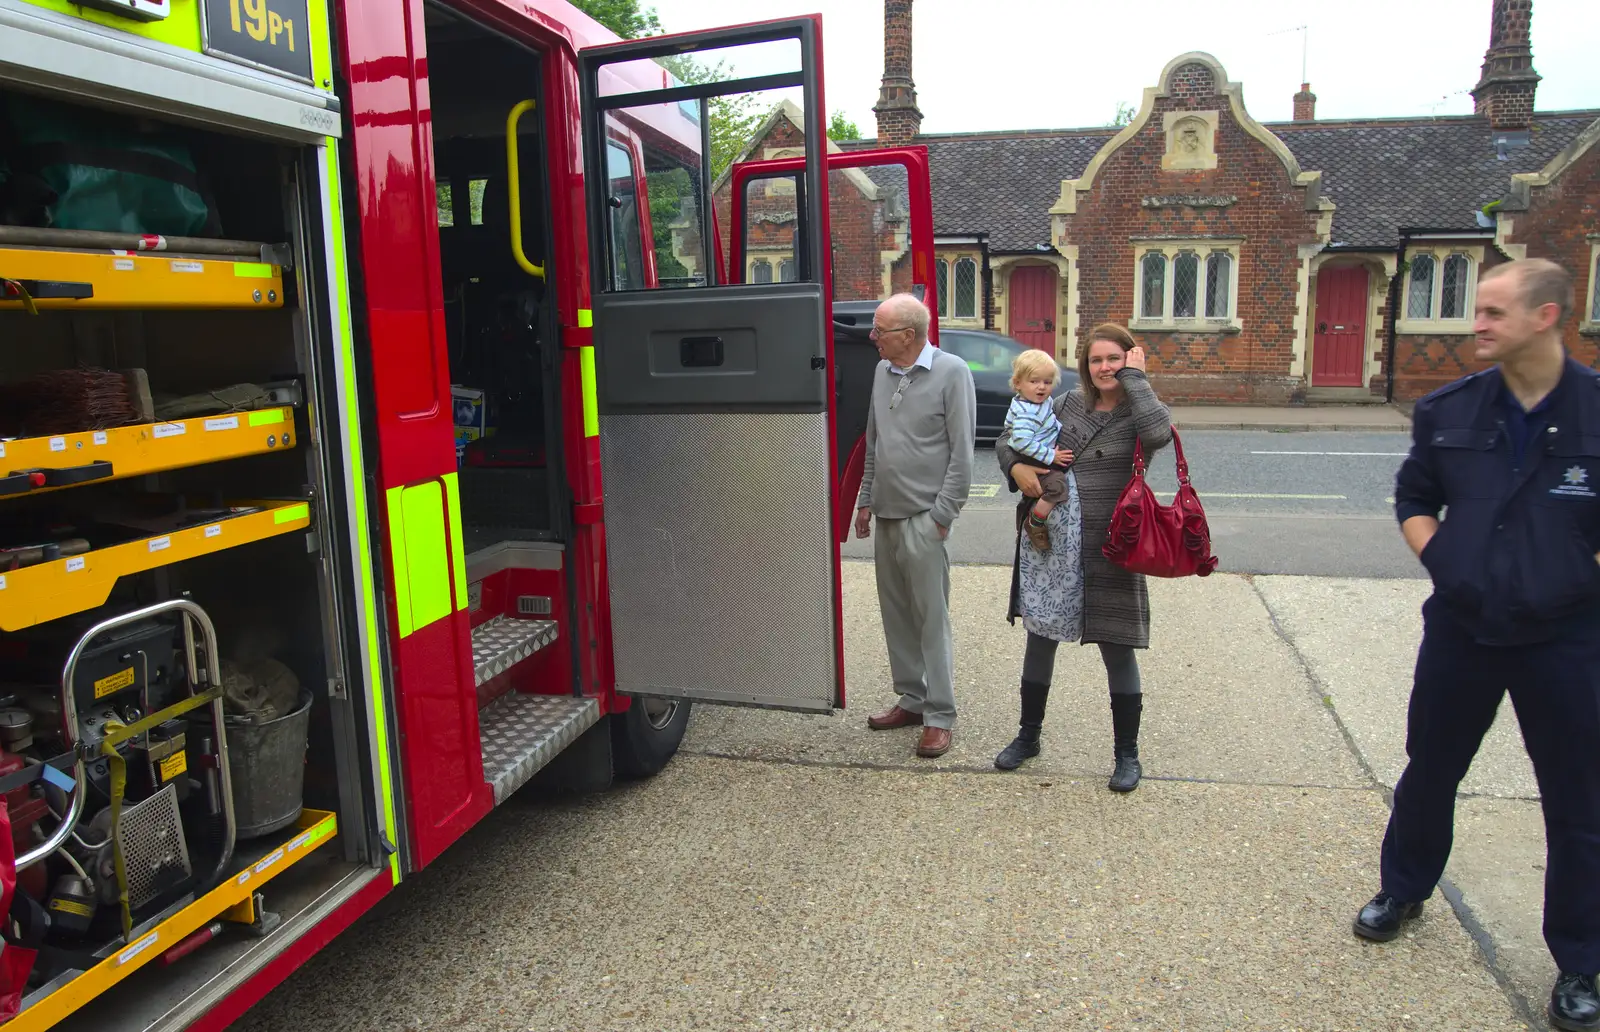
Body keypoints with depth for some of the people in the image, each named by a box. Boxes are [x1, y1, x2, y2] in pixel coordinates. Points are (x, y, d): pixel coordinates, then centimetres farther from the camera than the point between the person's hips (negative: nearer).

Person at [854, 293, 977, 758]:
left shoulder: (951, 371, -8)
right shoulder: (883, 372, 12)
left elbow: (961, 450, -10)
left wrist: (943, 514, -13)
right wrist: (865, 501, 16)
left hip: (924, 517, -7)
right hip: (887, 515, 7)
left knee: (932, 618, -2)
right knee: (896, 612, 13)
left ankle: (939, 716, 6)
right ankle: (911, 699, 26)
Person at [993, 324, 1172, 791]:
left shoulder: (1136, 412, -5)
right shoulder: (1069, 404, 6)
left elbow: (1160, 432, -31)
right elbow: (1007, 438, 12)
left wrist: (1134, 376, -18)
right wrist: (1016, 466, -10)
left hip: (1108, 551, -4)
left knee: (1117, 651, 5)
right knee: (1040, 640, 15)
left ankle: (1127, 755, 23)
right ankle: (1029, 735, 33)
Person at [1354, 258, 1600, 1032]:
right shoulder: (1449, 411, -2)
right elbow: (1413, 497, 10)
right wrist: (1439, 560, -2)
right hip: (1460, 628, 2)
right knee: (1428, 772, 17)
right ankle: (1403, 890, 40)